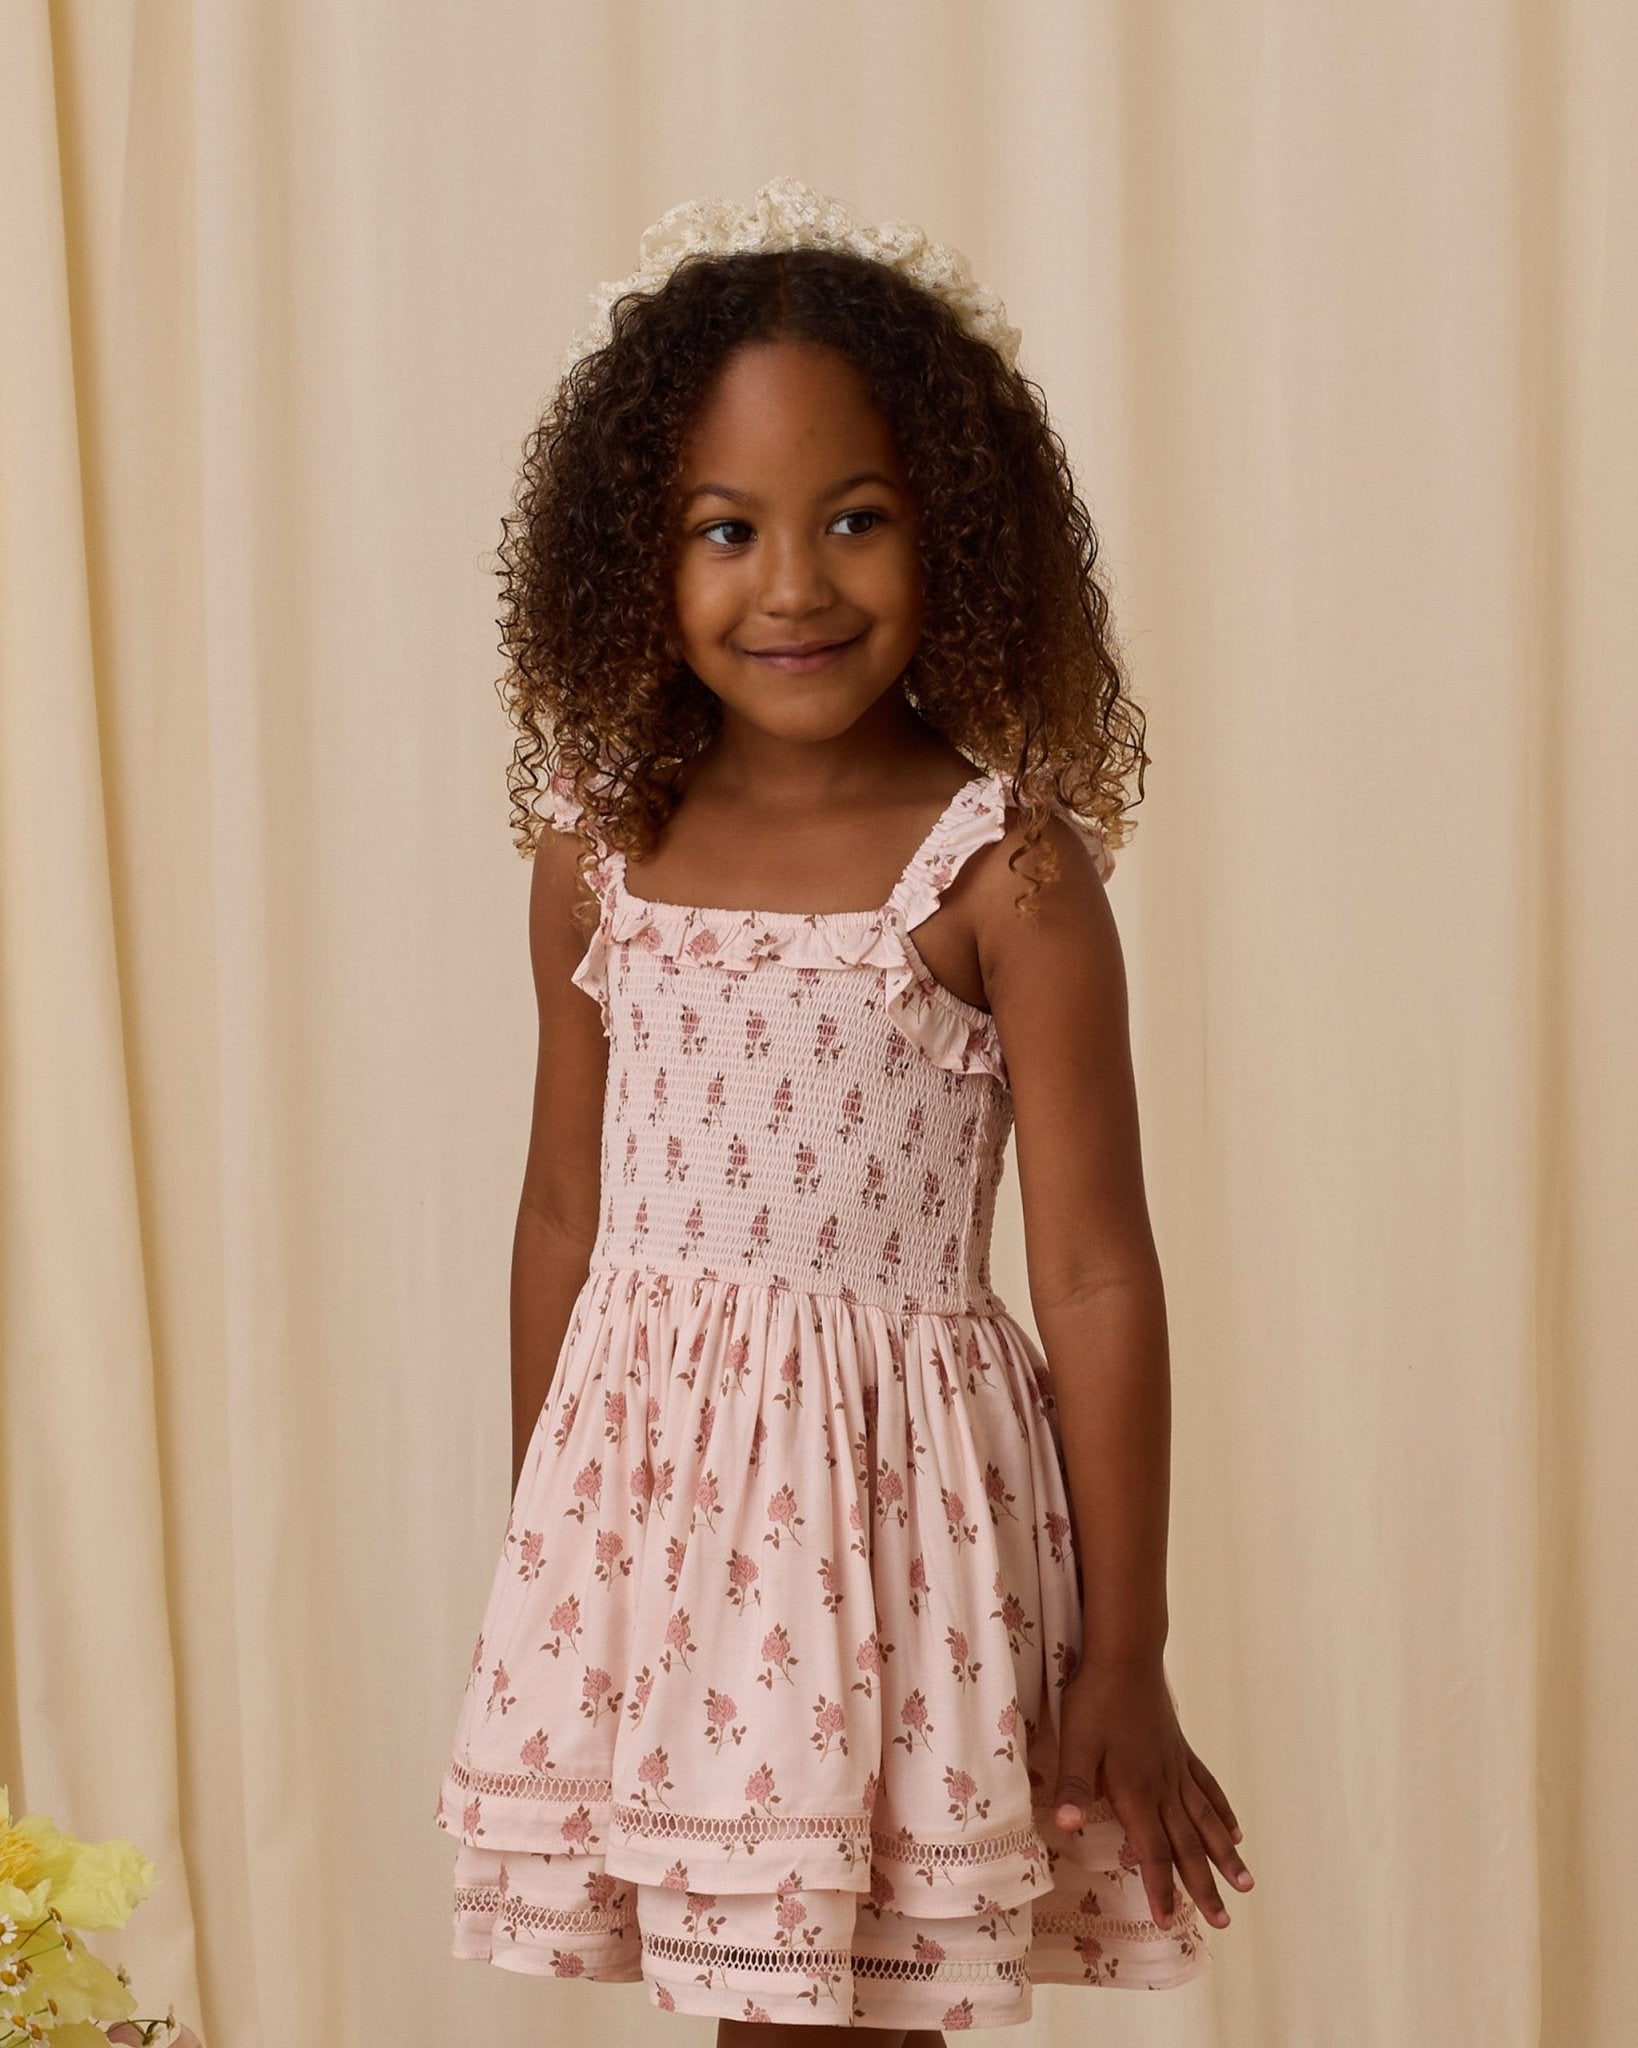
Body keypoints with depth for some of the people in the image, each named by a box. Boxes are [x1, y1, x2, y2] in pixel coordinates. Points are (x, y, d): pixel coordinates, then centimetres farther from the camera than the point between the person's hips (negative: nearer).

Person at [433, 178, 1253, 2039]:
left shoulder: (1005, 871, -9)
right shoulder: (602, 854, 5)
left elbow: (1094, 1278, -8)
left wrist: (1125, 1665, -7)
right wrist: (537, 1554, 18)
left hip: (884, 1499, -4)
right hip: (641, 1491, 4)